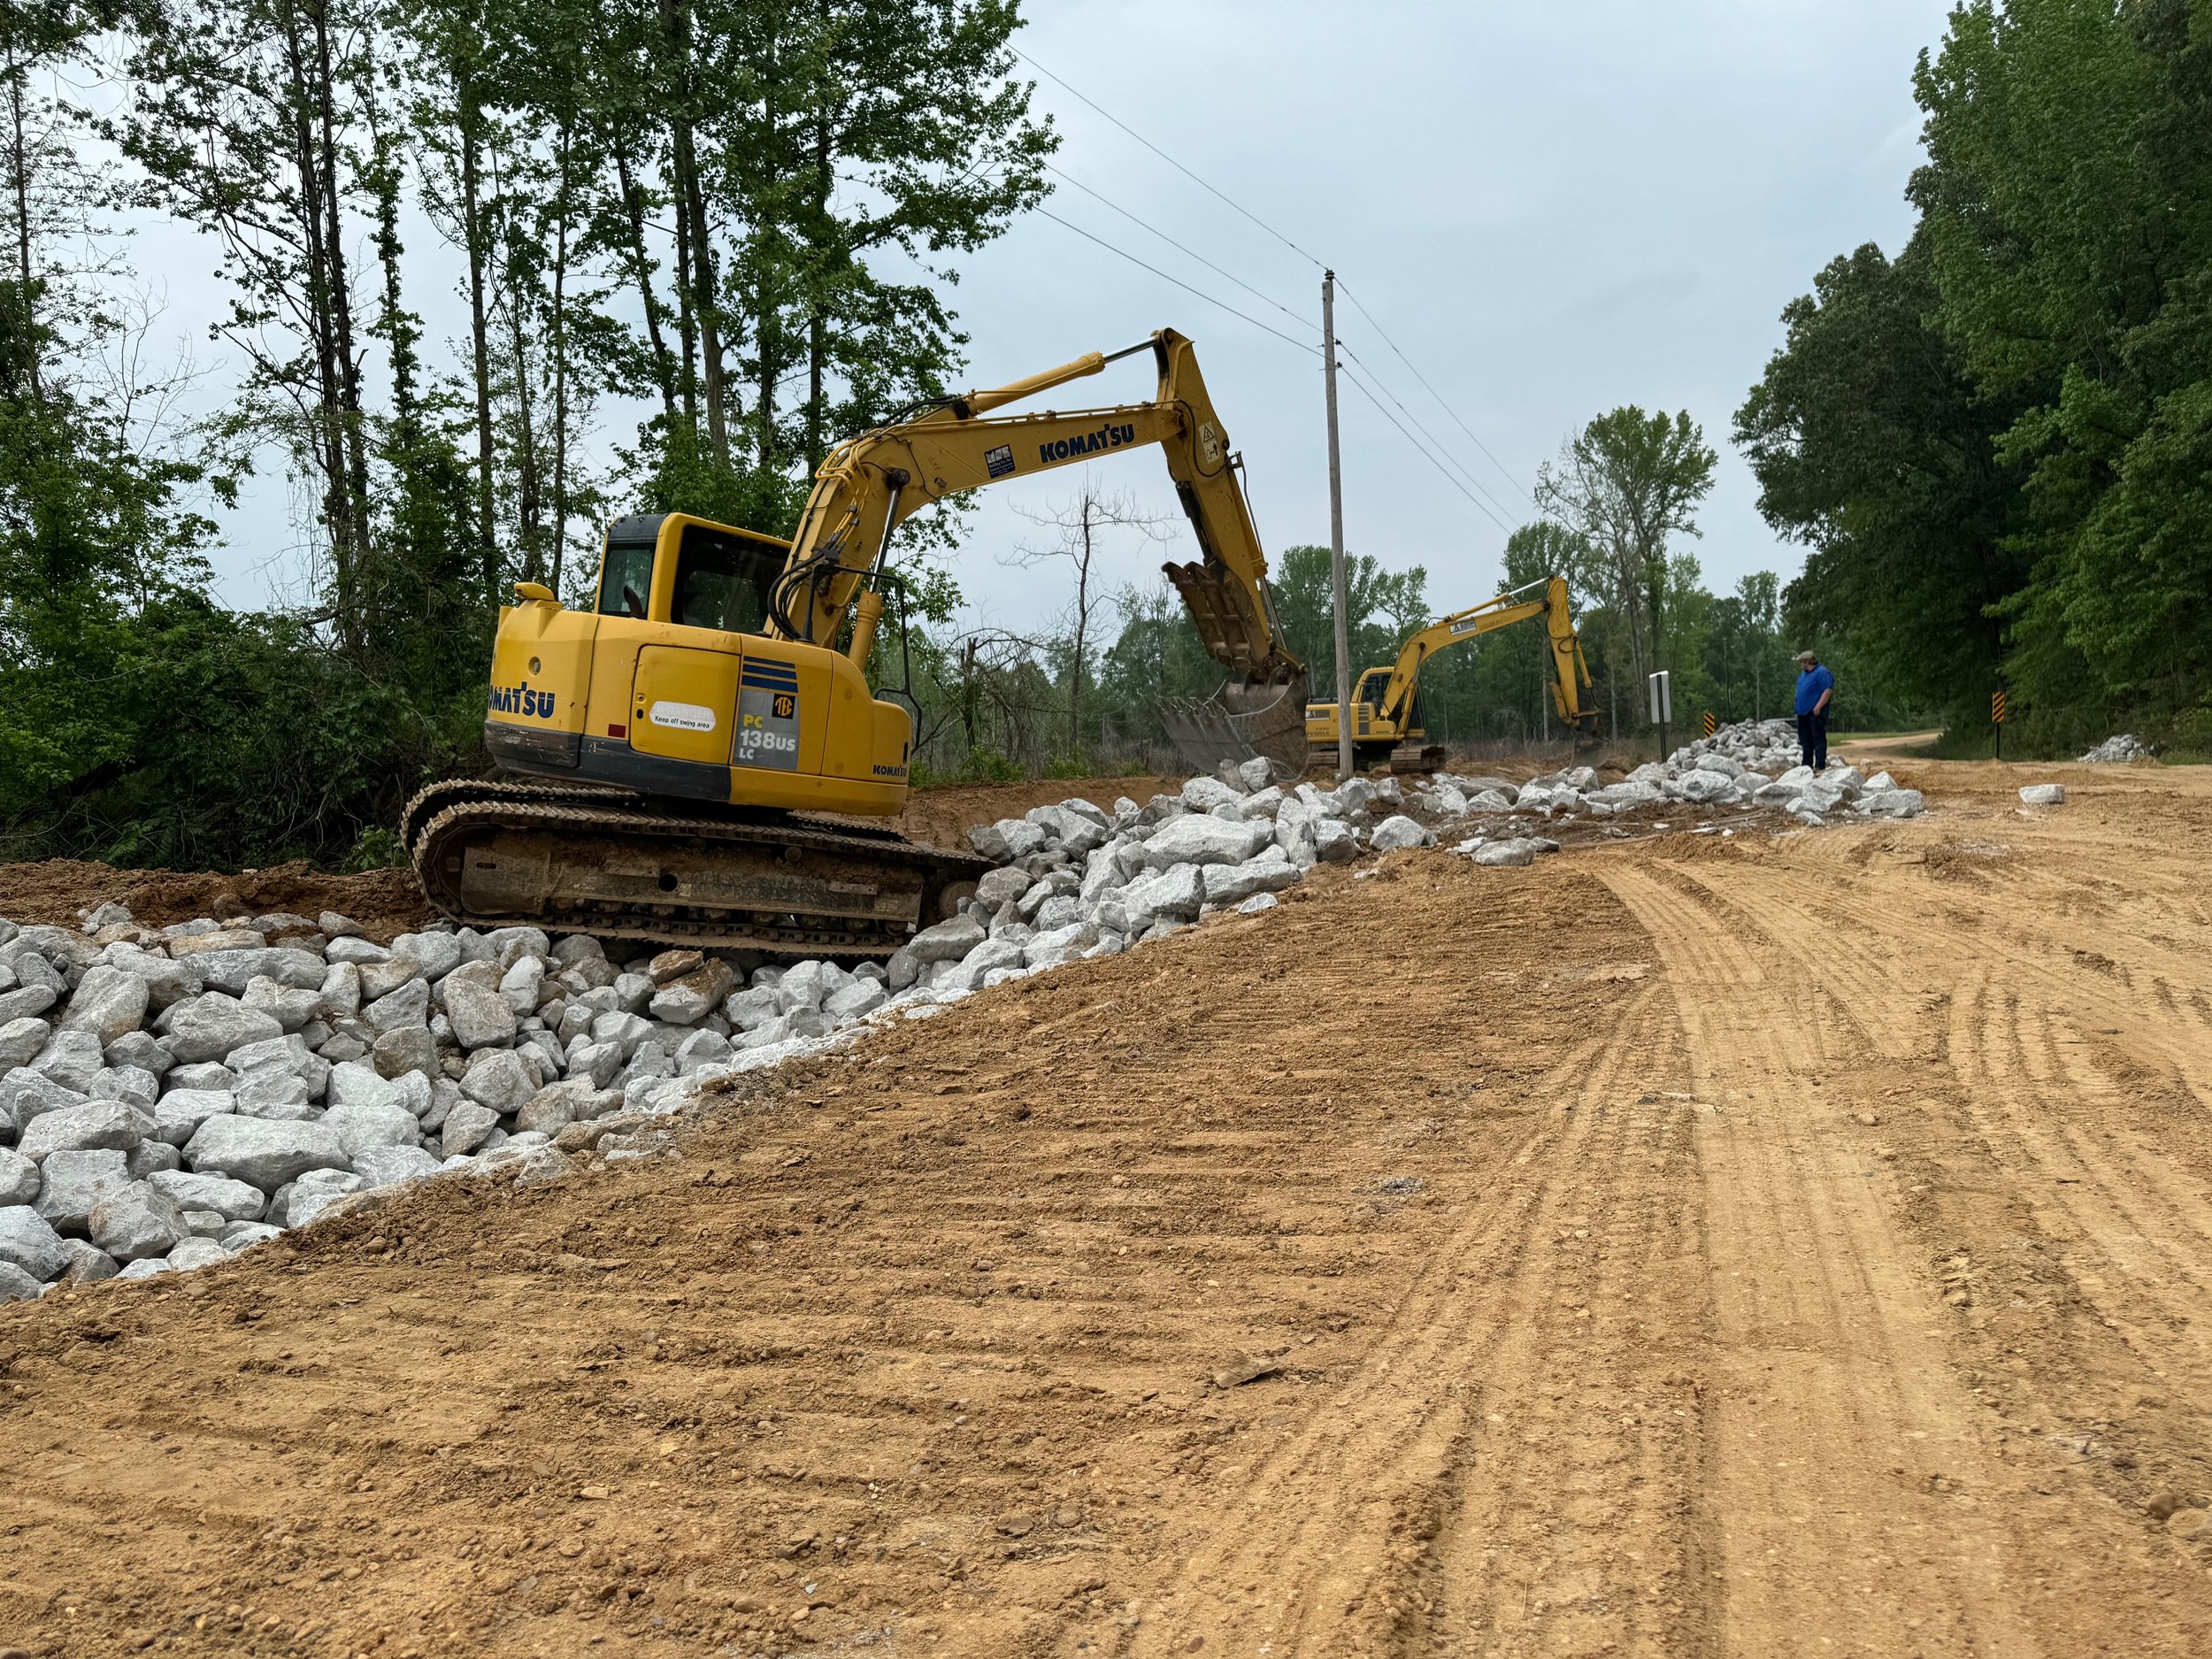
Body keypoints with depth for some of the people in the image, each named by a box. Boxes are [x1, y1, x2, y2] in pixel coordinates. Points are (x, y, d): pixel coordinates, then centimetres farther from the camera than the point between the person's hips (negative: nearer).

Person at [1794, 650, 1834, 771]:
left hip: (1815, 713, -9)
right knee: (1805, 740, 12)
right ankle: (1807, 765, 18)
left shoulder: (1821, 673, -11)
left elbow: (1828, 690, -18)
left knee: (1818, 739, -8)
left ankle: (1820, 766, -9)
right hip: (1803, 713, 9)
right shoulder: (1803, 674, 18)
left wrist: (1818, 706, -24)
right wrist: (1798, 710, 19)